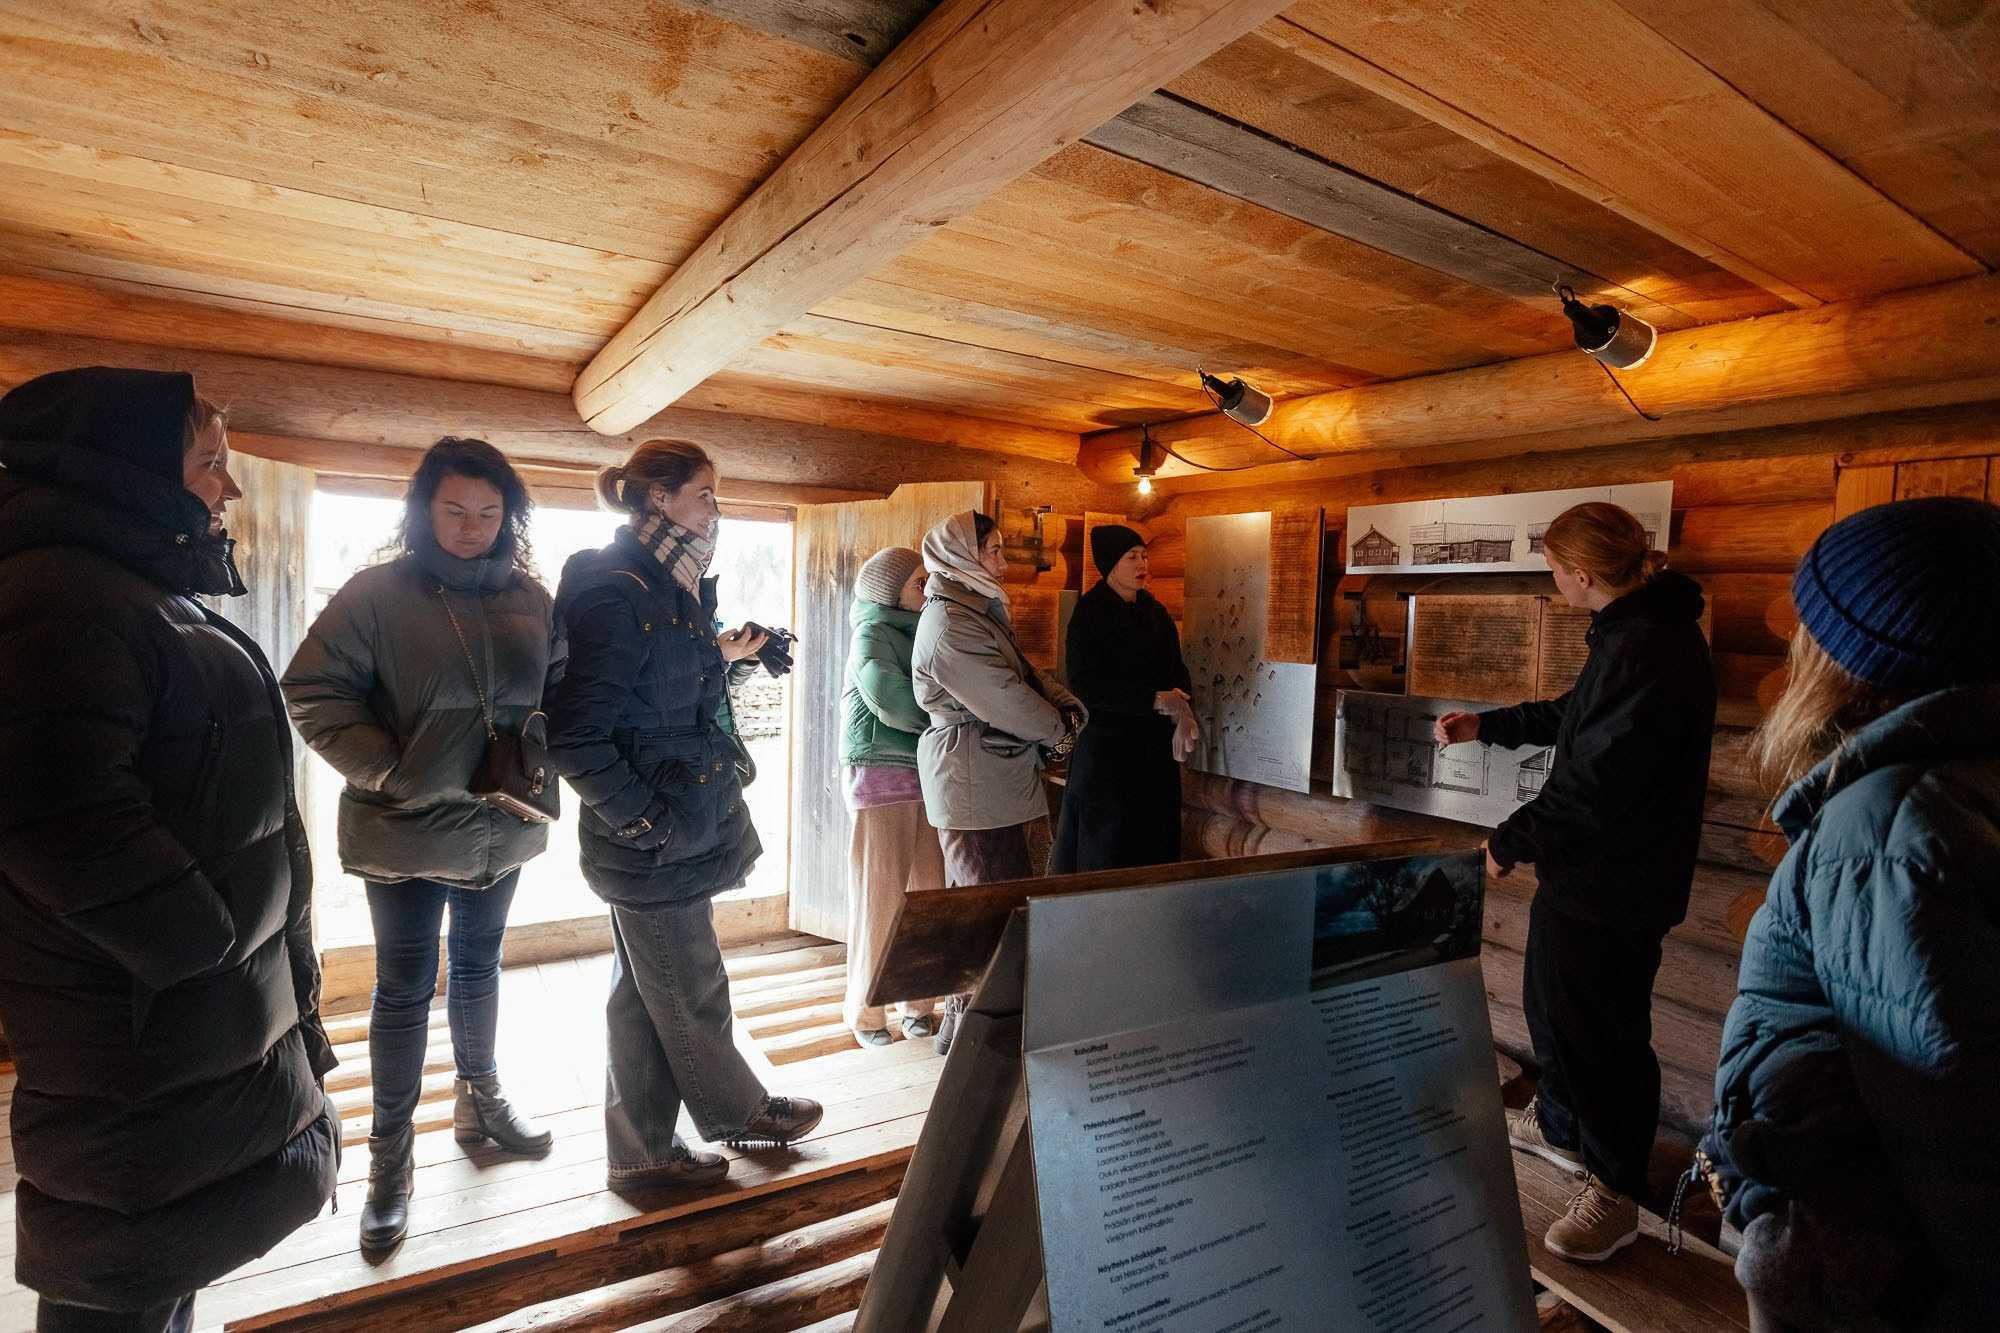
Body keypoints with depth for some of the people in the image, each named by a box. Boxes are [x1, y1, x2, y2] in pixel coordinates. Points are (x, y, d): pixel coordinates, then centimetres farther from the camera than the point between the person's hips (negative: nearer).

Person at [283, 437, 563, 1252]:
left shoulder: (530, 597, 0)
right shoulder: (380, 592, -10)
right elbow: (313, 691, -10)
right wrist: (385, 770, -18)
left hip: (502, 827, 4)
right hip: (407, 830, -4)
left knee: (478, 969, 22)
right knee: (405, 992, 8)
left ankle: (479, 1098, 43)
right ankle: (390, 1156, 26)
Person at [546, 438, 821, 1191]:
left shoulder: (672, 590, 11)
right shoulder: (618, 595, -19)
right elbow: (575, 735, -21)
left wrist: (720, 658, 9)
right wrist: (646, 824, -17)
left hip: (679, 831, 10)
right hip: (656, 844, -10)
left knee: (646, 996, 18)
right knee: (689, 996, 11)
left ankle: (644, 1153, 33)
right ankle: (738, 1111, 32)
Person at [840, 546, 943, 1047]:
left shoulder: (918, 631, 17)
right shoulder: (873, 635, -5)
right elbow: (892, 700, -19)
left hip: (928, 774, 6)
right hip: (882, 775, -6)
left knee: (930, 890, 5)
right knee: (880, 893, 0)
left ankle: (918, 1001, 18)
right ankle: (866, 1010, 14)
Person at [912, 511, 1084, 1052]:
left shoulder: (980, 611, 17)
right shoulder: (949, 622, -16)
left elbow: (1026, 673, 15)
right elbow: (1002, 696, -20)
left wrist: (1067, 706, -3)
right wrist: (1057, 728, -5)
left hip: (1001, 778, 10)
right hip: (974, 785, -10)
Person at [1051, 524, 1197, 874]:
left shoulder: (1155, 612, 9)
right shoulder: (1089, 614, -9)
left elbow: (1177, 668, 8)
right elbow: (1085, 682, -17)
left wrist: (1181, 711, -14)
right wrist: (1156, 700, -22)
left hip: (1156, 744, 6)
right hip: (1106, 745, -6)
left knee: (1153, 838, 11)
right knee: (1105, 847, 2)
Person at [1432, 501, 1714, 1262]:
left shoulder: (1647, 651, -27)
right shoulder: (1632, 631, 8)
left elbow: (1594, 784, -27)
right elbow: (1575, 718, 22)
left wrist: (1509, 842, -15)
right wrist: (1485, 726, 27)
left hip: (1614, 883, -11)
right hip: (1586, 868, 11)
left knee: (1601, 1028, 5)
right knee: (1551, 998, 24)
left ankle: (1615, 1191, 25)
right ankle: (1558, 1123, 46)